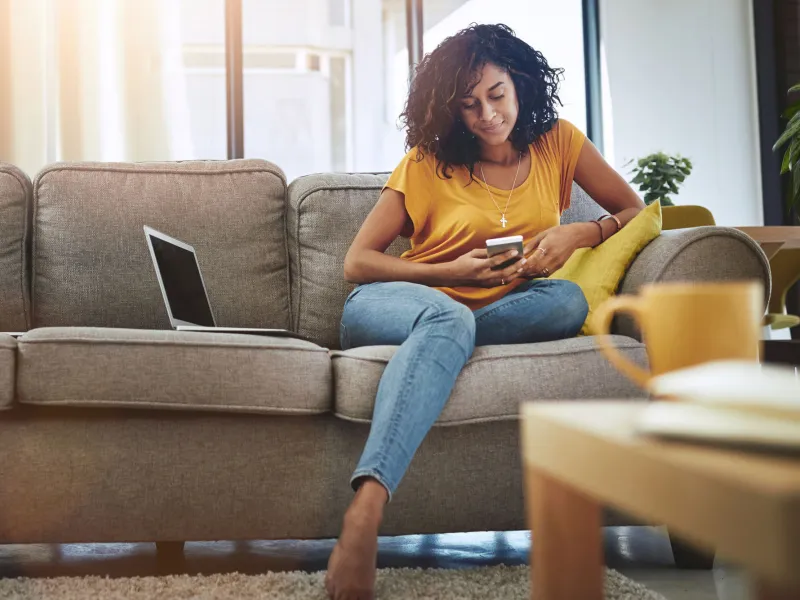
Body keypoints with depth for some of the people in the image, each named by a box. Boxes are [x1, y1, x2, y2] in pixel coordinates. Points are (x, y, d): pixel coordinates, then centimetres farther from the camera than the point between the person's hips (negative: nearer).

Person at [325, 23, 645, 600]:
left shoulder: (557, 142, 8)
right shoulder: (428, 162, 2)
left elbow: (635, 212, 10)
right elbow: (357, 261, -1)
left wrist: (575, 234, -11)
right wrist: (450, 272, -14)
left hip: (494, 311, 2)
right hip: (389, 304, -2)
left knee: (568, 301, -29)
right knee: (448, 317, -41)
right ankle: (366, 507, -60)